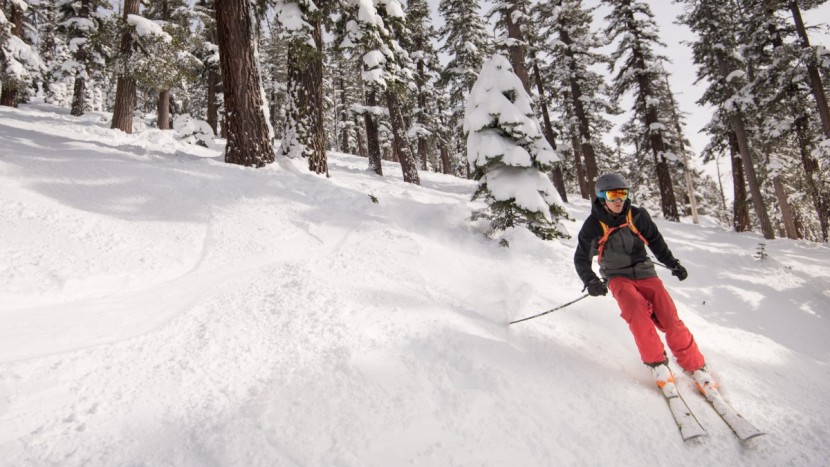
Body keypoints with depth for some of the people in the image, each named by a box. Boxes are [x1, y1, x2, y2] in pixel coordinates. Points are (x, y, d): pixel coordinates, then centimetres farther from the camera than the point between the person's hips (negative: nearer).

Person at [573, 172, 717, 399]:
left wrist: (672, 263, 14)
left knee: (669, 318, -13)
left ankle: (695, 367, 2)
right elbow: (582, 259, -1)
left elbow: (655, 241, 15)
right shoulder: (593, 225, -7)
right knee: (636, 310, -31)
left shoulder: (638, 216, -1)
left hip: (644, 272, 2)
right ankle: (656, 363, -18)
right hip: (618, 277, -2)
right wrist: (591, 281, -16)